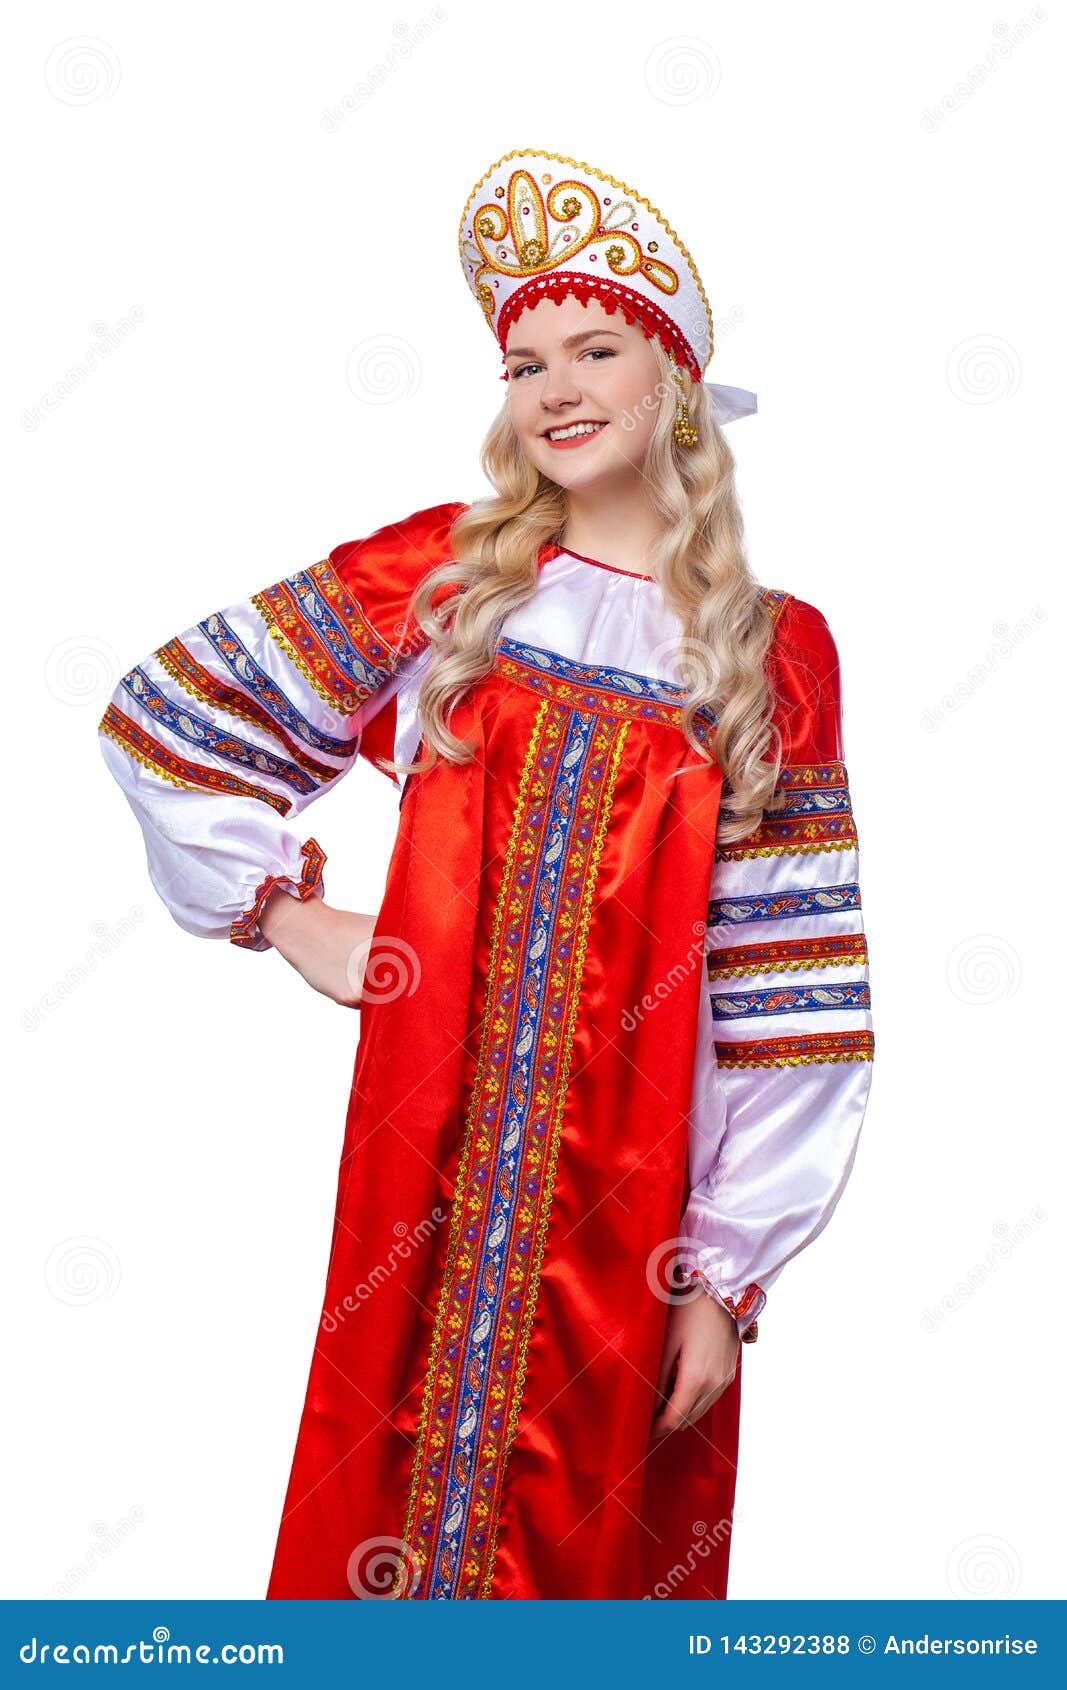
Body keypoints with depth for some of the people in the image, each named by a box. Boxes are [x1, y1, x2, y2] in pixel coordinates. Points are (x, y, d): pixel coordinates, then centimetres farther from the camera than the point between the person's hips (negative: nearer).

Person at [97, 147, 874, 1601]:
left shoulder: (776, 652, 0)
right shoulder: (445, 574, 2)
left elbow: (784, 996, -2)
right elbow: (167, 717, 7)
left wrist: (728, 1272, -4)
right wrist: (284, 914, 2)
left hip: (629, 1195, 0)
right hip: (431, 1161, 0)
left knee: (596, 1538, 12)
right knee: (394, 1495, 10)